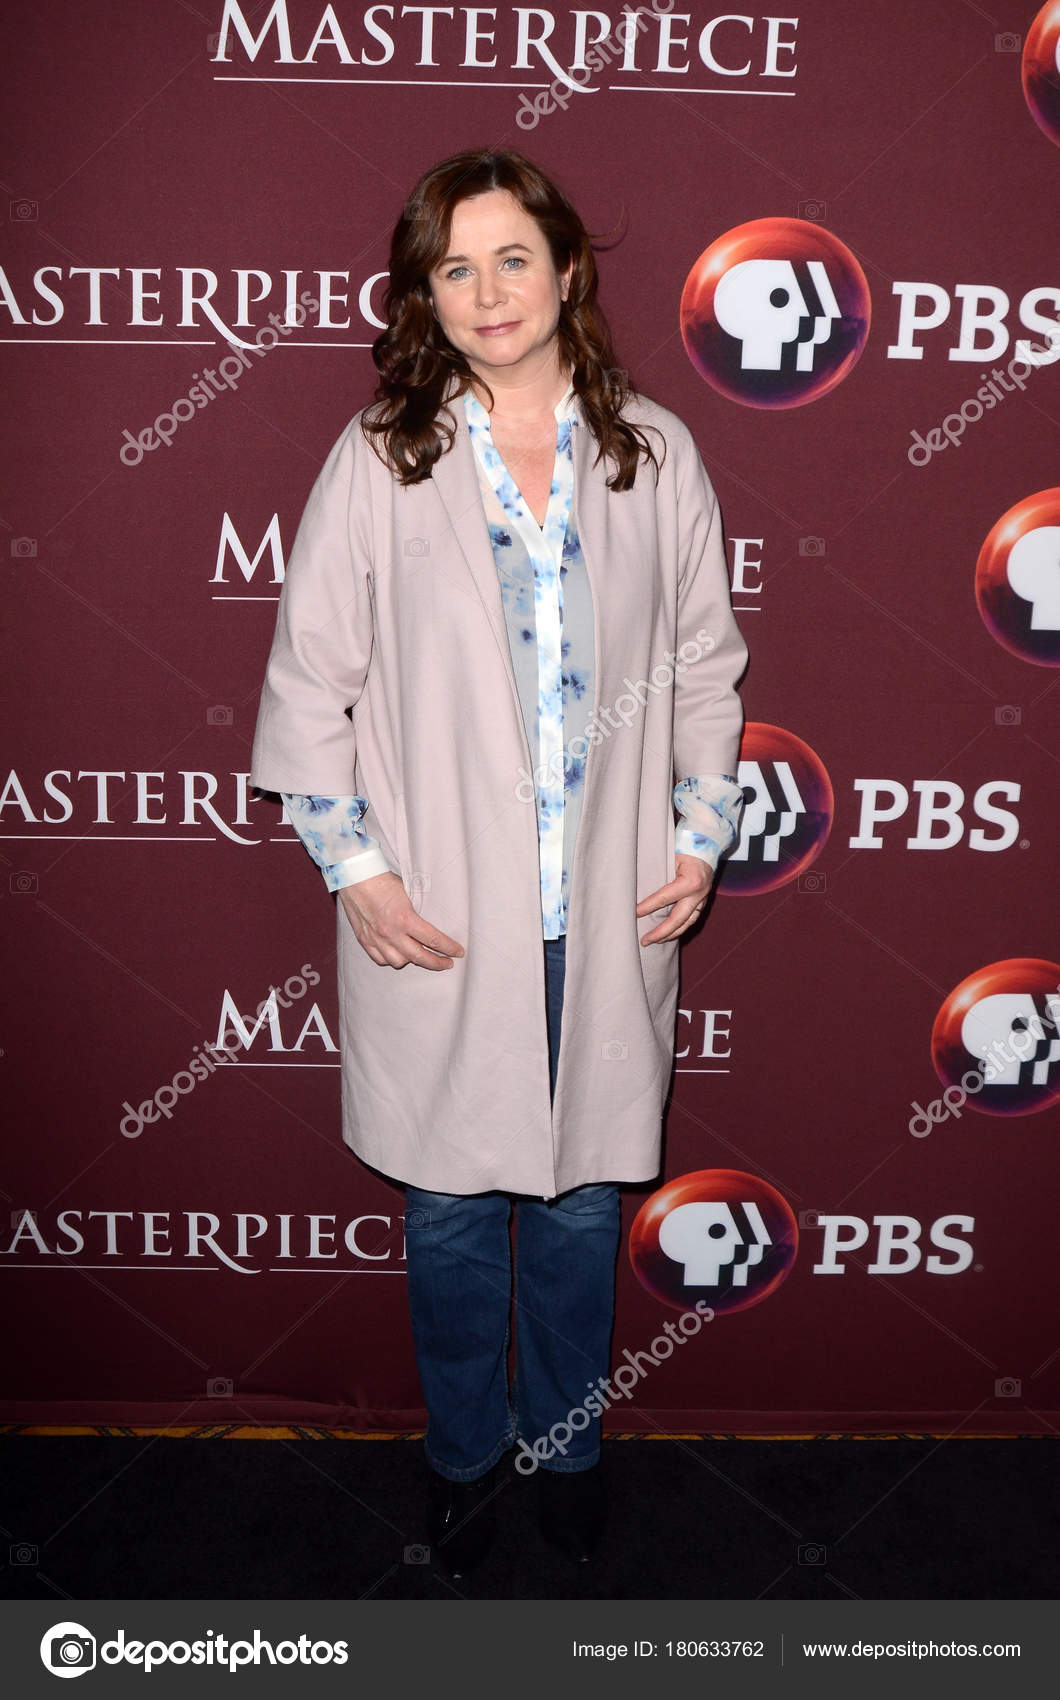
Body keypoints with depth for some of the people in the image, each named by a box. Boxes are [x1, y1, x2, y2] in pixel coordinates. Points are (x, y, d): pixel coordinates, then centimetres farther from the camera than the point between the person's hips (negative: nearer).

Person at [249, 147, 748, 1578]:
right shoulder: (379, 460, -3)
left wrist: (701, 836, 3)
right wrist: (354, 868, -6)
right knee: (450, 1207, 13)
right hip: (439, 919, -1)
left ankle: (564, 1439, 41)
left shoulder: (655, 454, 2)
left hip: (610, 914, 2)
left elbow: (706, 663, 9)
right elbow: (310, 676, -1)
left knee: (584, 1198, 15)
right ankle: (463, 1453, 39)